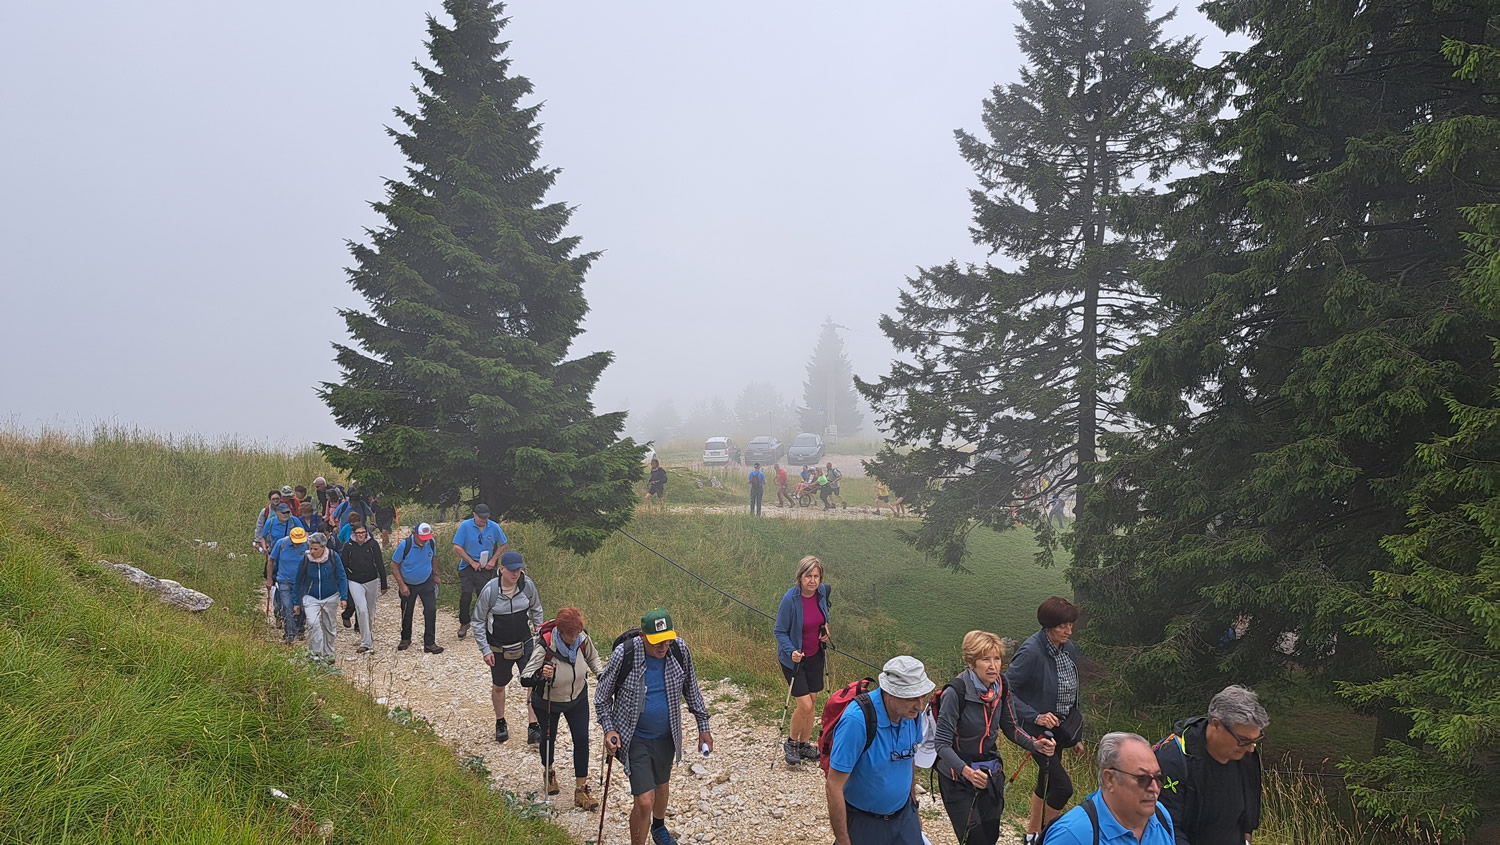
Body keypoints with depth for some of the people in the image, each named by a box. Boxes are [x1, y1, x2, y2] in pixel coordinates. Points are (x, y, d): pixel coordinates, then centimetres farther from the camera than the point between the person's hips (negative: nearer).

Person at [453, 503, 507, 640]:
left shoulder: (494, 527, -3)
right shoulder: (465, 526, -9)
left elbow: (503, 545, 10)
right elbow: (457, 548, -9)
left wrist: (493, 560, -2)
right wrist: (472, 562, -11)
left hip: (486, 568, 2)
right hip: (467, 567, -2)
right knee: (465, 597, -7)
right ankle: (464, 624, 12)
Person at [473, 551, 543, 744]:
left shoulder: (528, 585, -13)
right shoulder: (489, 590, -20)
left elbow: (536, 609, 7)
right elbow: (478, 621, -8)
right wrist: (485, 650, -9)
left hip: (525, 645, 1)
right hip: (499, 649, -1)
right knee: (498, 686, 17)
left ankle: (533, 727, 1)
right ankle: (500, 723, 40)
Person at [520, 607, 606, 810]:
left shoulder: (583, 639, -21)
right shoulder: (545, 647, -34)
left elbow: (592, 657, 3)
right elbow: (524, 678, -33)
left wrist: (602, 674, -13)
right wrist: (540, 675, -53)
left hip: (578, 698, 3)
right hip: (549, 702, -2)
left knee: (582, 740, -1)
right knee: (548, 738, 19)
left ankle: (581, 790, 10)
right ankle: (549, 773, 50)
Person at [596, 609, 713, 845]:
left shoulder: (680, 650, -15)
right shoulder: (623, 655, -24)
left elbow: (691, 690, 3)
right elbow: (602, 696, -9)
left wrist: (703, 727, 6)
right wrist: (609, 729, -20)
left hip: (666, 736, 4)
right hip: (635, 738, -4)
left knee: (661, 785, 27)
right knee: (645, 801, -11)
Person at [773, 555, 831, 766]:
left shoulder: (822, 591, -10)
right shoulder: (790, 599, -26)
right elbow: (780, 632, -17)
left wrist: (825, 624, 2)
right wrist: (791, 651, -32)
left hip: (815, 655, 6)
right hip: (794, 658, -5)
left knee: (812, 702, 14)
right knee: (805, 705, -7)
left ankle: (805, 744, 32)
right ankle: (791, 743, 18)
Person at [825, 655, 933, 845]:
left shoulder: (913, 712, -9)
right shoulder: (857, 719, -29)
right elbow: (834, 786, -24)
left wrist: (913, 806, 17)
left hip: (904, 816, 5)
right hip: (863, 822, -5)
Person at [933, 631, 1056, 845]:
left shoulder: (1001, 687, -5)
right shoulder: (956, 691, -24)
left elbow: (1010, 728, 9)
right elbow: (942, 743, -22)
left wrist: (1035, 744, -9)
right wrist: (966, 771, -37)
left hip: (991, 775, 6)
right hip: (958, 778, -6)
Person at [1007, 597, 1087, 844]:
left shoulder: (1067, 648, -1)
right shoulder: (1031, 651, -24)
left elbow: (1071, 693, 11)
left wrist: (1076, 735, 16)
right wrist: (1035, 716, -29)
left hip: (1060, 727, 7)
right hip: (1039, 729, -7)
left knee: (1047, 782, 18)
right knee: (1063, 787, -10)